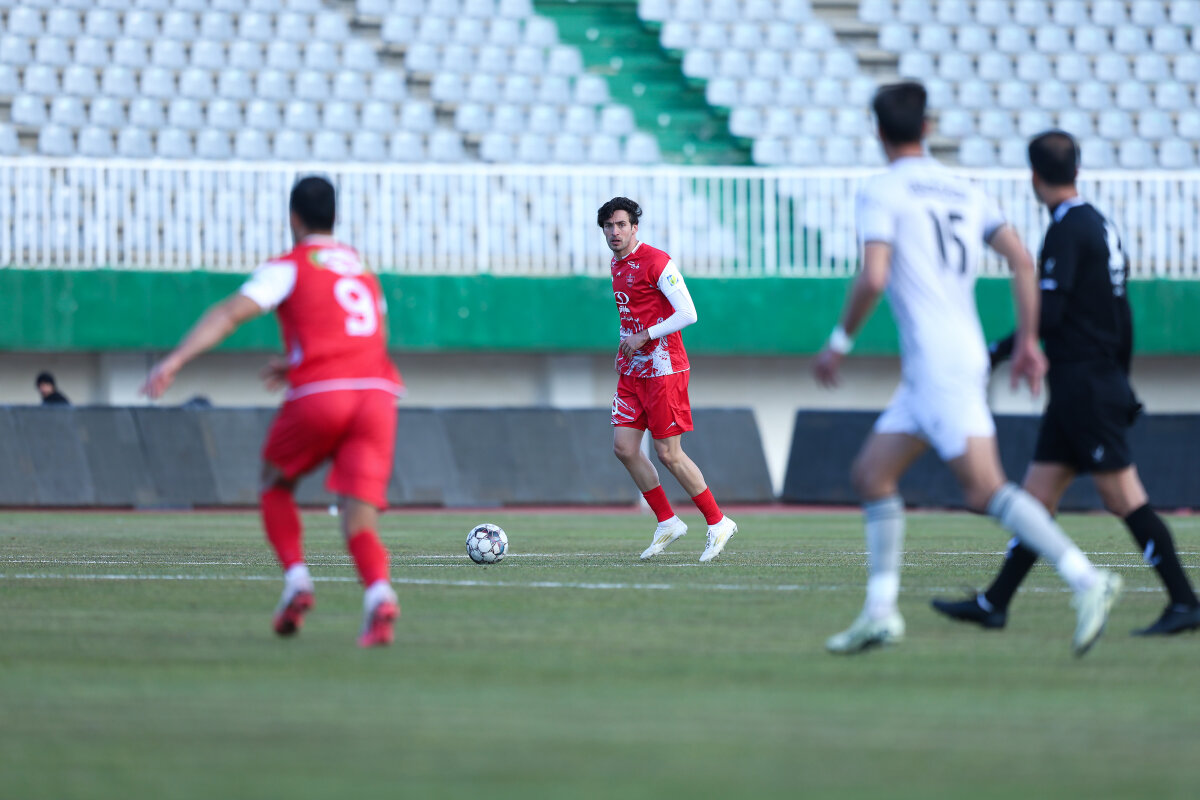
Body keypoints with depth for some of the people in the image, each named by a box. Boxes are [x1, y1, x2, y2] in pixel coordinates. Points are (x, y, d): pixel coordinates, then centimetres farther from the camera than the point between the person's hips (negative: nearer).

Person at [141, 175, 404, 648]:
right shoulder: (363, 269, 27)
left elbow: (230, 313, -6)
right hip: (377, 394, 4)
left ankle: (296, 579, 0)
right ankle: (378, 595, -32)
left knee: (275, 484, 21)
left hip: (319, 395, -3)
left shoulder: (289, 267, 9)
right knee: (358, 512, -3)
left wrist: (175, 361, -13)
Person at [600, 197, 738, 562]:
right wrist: (626, 346, 12)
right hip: (631, 371, 8)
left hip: (663, 369, -8)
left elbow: (688, 313, -16)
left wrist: (644, 336, -16)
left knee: (668, 454, -7)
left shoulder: (656, 262, -13)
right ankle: (667, 522, 11)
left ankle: (718, 523, 5)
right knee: (624, 447, 0)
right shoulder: (617, 266, 14)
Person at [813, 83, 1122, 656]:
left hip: (939, 364, -8)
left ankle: (1086, 581, -24)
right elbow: (1021, 259, 11)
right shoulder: (963, 191, 16)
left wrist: (839, 344, -4)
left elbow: (873, 279, -17)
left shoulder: (882, 192, -5)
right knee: (871, 474, 14)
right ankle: (880, 613, 11)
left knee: (984, 489, -14)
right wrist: (1028, 341, 14)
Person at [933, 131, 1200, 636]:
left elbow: (1048, 314, -19)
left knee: (1123, 497, -8)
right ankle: (993, 605, 11)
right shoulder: (1100, 225, 14)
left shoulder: (1067, 230, -13)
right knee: (1037, 495, 10)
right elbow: (1121, 315, 18)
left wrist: (1001, 352, -9)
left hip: (1082, 383, -9)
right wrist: (1121, 382, 24)